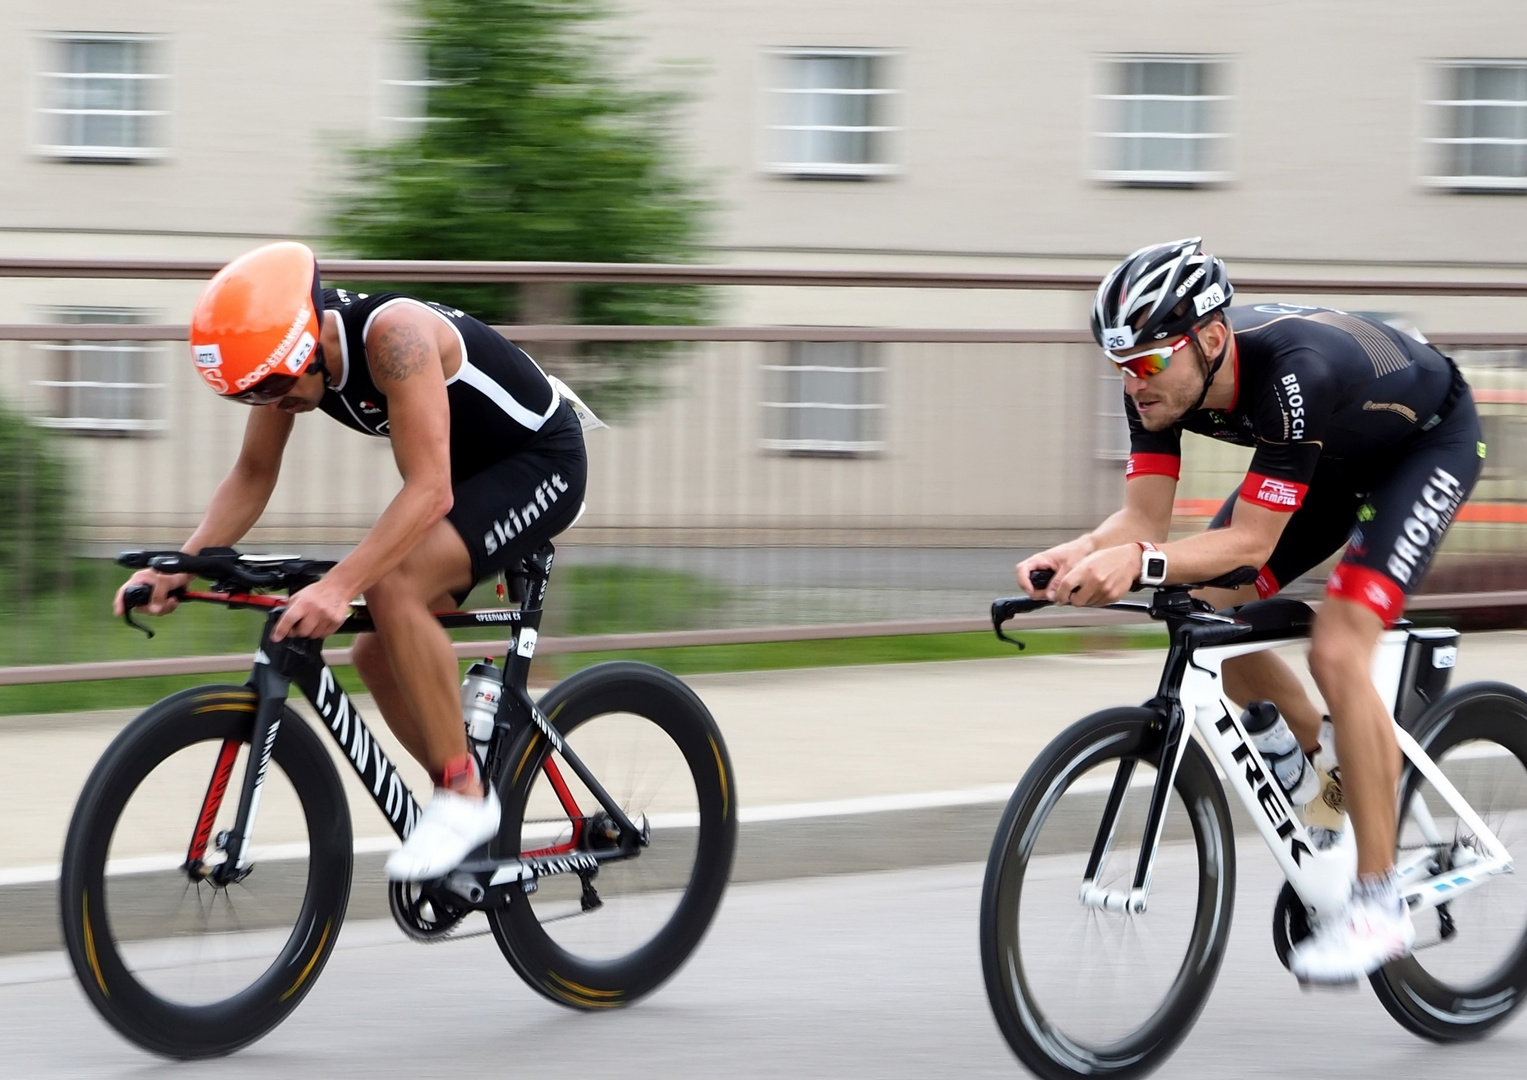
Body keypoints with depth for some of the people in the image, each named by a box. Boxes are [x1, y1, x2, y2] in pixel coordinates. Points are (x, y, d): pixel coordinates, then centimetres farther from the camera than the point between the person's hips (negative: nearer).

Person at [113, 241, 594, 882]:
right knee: (379, 655, 2)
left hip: (543, 463, -9)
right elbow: (253, 476, 1)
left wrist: (338, 585, -48)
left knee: (393, 589, -28)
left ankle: (462, 793, -18)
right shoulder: (282, 351, -9)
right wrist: (180, 566, -13)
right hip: (473, 472, 9)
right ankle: (481, 824, 16)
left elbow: (429, 491, -39)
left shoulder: (393, 336, -34)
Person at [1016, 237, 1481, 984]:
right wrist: (1077, 555, -42)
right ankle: (1327, 772, 17)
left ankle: (1380, 906, -16)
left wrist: (1140, 561, -55)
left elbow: (1252, 540, -40)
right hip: (1335, 452, 7)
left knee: (1336, 650, -23)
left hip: (1428, 441, -7)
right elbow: (1144, 517, -21)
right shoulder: (1161, 380, -22)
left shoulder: (1293, 372, -42)